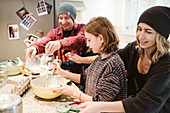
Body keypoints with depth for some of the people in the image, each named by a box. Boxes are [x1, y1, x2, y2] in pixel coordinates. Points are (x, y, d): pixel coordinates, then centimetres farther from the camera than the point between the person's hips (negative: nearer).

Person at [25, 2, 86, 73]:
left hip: (79, 72, -2)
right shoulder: (54, 33, 12)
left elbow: (81, 39, -22)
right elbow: (43, 43, -5)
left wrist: (60, 43, -41)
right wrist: (34, 48, -30)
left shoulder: (82, 28, 1)